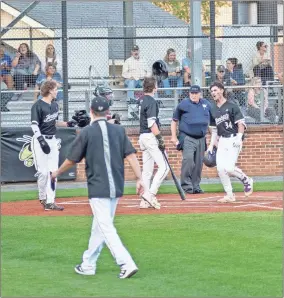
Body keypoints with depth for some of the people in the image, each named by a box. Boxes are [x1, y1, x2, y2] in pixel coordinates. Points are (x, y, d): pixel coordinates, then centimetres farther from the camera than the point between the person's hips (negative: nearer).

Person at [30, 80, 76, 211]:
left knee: (53, 171, 2)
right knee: (43, 172, -7)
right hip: (40, 140, -8)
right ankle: (42, 198, 13)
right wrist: (41, 141, -26)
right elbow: (34, 125, -17)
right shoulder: (38, 106, -13)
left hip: (52, 140, 8)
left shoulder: (55, 105, 11)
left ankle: (50, 201, 3)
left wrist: (68, 124, 10)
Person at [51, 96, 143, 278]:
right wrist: (139, 179, -2)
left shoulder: (87, 132, -5)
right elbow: (131, 155, -2)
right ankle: (89, 264, 25)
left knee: (106, 228, -7)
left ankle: (127, 264, -20)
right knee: (100, 226, 17)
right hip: (116, 187, 6)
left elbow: (71, 160, 1)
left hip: (98, 187, -6)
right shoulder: (119, 130, 7)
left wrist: (56, 174, 17)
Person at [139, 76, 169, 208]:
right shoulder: (151, 102, -13)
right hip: (150, 137, -10)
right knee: (163, 167, -9)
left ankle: (145, 200, 10)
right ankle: (150, 194, -14)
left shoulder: (142, 100, 13)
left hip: (142, 136, 10)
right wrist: (160, 139, -18)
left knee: (147, 170, 11)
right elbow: (151, 123, -20)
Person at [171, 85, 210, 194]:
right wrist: (173, 137, -2)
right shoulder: (183, 104, -2)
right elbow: (174, 121, 5)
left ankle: (196, 186, 17)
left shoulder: (206, 104, 10)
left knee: (199, 163, 7)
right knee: (188, 159, -21)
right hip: (187, 138, -5)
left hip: (201, 139, 5)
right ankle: (186, 185, -17)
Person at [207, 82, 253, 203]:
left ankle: (247, 180, 10)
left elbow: (241, 123, -9)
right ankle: (229, 195, 6)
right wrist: (211, 145, 12)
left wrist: (239, 138, -21)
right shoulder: (213, 110, 12)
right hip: (222, 141, 6)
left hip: (233, 139, -6)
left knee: (229, 168, -16)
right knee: (220, 168, -4)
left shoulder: (232, 106, -6)